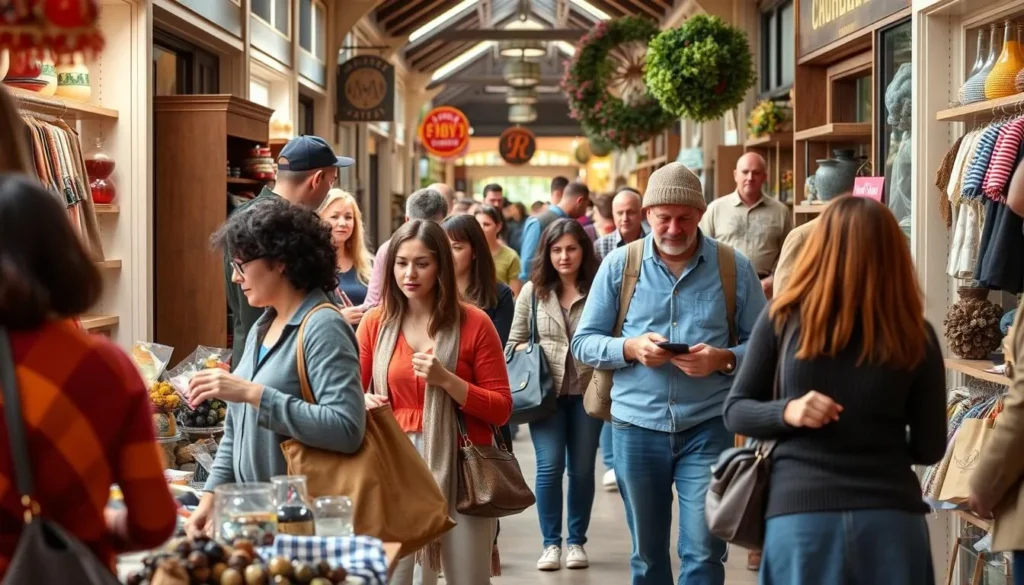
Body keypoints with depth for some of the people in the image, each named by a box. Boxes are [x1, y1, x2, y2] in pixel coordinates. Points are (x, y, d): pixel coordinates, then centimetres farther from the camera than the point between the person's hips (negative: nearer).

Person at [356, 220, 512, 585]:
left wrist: (445, 380, -16)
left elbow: (501, 409, -4)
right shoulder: (376, 322, 5)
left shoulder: (473, 323, -2)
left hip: (459, 468, -1)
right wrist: (364, 402, -10)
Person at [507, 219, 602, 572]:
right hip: (546, 392, 1)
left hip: (587, 391, -1)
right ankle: (551, 543, 9)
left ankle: (576, 541, 22)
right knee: (549, 465, -4)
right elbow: (513, 342, 12)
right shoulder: (532, 291, 4)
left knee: (581, 468, 8)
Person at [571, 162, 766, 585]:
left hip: (707, 427, -1)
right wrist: (631, 348, -15)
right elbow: (583, 343, 4)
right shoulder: (619, 265, 2)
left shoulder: (733, 268, 0)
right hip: (636, 426, 1)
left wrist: (723, 359, -19)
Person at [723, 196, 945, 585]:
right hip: (892, 514, 0)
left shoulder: (783, 317, -3)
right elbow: (929, 449, 5)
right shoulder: (916, 336, -3)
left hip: (800, 512, 0)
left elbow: (736, 411, 2)